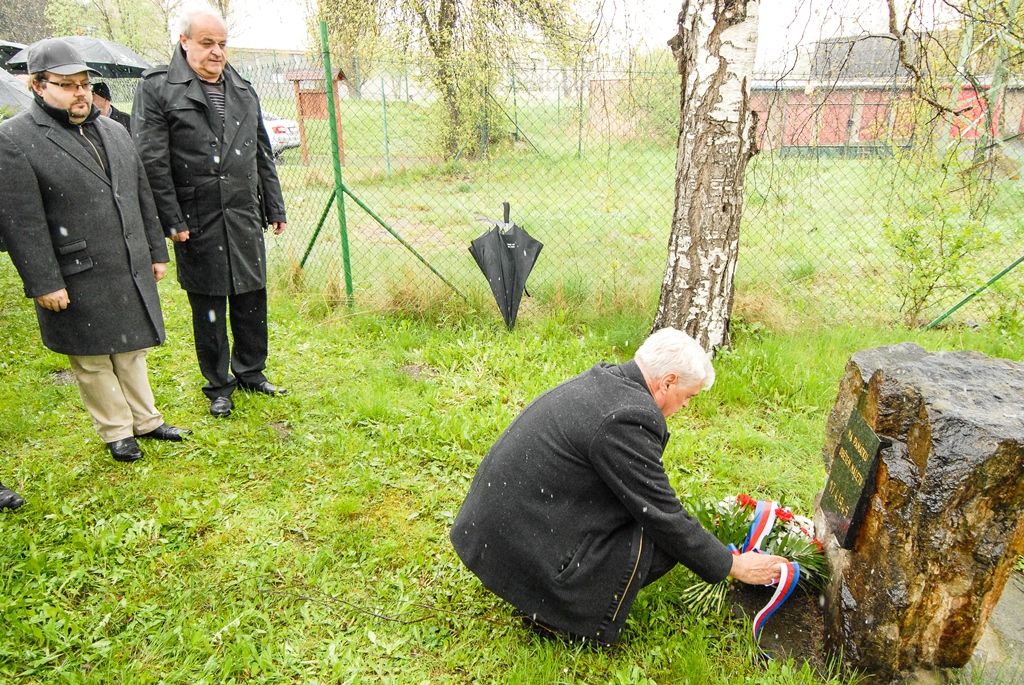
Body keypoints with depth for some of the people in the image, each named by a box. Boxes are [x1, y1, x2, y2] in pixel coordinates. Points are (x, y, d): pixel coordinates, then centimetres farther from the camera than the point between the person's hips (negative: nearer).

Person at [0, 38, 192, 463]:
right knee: (93, 360, 8)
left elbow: (143, 198, 15)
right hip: (77, 282, -5)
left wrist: (157, 252, 13)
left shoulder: (114, 132, 11)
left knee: (132, 350, 16)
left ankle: (145, 420, 30)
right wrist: (44, 283, -15)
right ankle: (116, 432, 23)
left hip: (132, 272, 5)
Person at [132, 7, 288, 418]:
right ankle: (218, 386, 21)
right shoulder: (157, 88, -2)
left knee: (252, 298, 9)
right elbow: (152, 162, -7)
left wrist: (274, 208, 13)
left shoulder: (243, 90, 14)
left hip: (245, 218, 4)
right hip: (197, 222, -4)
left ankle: (251, 372, 28)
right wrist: (172, 221, -12)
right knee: (208, 307, 6)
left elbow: (263, 155, 17)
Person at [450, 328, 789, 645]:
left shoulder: (603, 380, 5)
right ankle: (552, 612, 2)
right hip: (523, 550, -9)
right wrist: (732, 565, 1)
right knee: (665, 540, -8)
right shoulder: (628, 417, -24)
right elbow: (664, 519, -14)